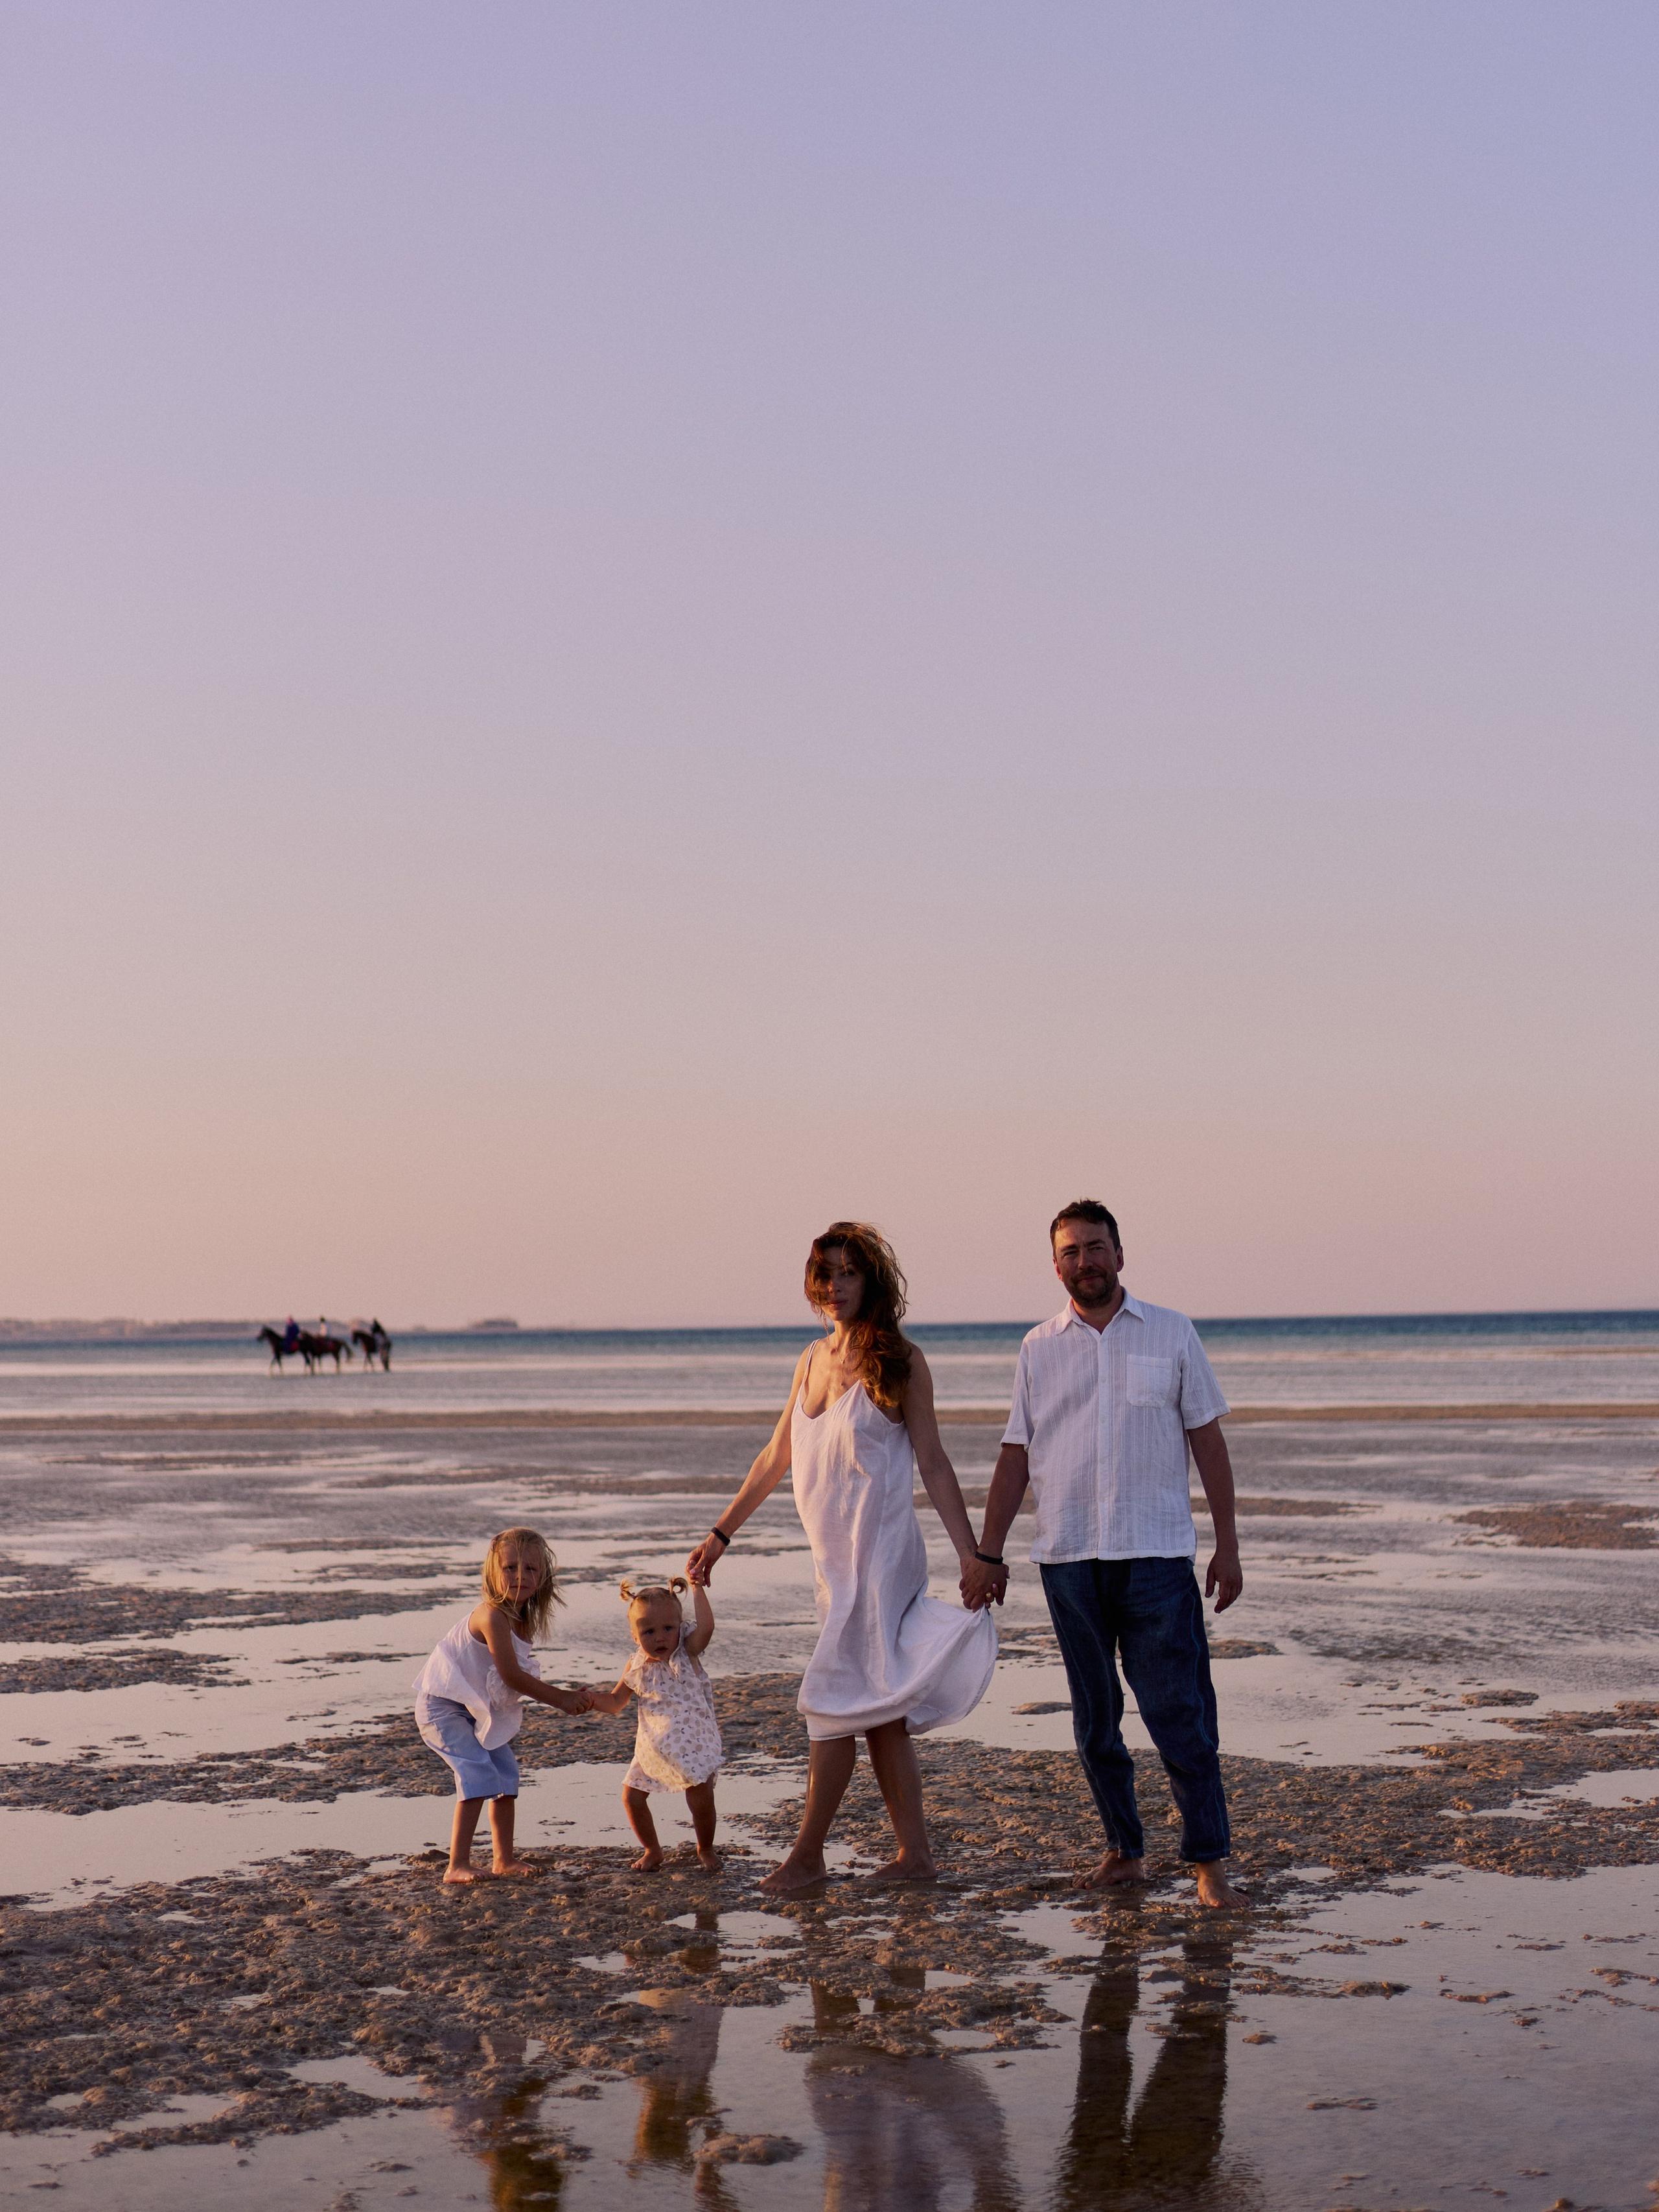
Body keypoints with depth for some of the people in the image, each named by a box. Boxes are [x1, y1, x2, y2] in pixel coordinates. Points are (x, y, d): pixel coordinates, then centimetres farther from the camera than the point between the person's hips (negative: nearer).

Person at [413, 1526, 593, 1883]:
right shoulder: (493, 1616, -28)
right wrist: (559, 1699, -17)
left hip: (478, 1709, 10)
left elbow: (518, 1677, 7)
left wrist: (567, 1697, -3)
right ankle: (457, 1866, -17)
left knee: (506, 1773, 9)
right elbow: (511, 1675, -25)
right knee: (479, 1775, -19)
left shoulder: (525, 1618, 1)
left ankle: (503, 1859, 20)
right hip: (442, 1707, -10)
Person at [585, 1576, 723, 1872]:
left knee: (701, 1798, -11)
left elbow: (706, 1626, -29)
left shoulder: (687, 1654, -10)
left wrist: (697, 1587, -29)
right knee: (631, 1796, -1)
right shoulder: (637, 1668, 0)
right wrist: (594, 1699, -8)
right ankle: (652, 1851, 22)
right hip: (652, 1747, 4)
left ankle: (705, 1849, 18)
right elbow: (616, 1702, 12)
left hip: (693, 1743, -4)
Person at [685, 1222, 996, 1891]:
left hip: (879, 1553, -7)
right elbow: (776, 1457, 19)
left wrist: (972, 1559, -12)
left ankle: (807, 1856, 1)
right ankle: (915, 1854, 16)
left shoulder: (900, 1361, -7)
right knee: (879, 1712, 9)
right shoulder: (813, 1360, 11)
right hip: (834, 1558, 7)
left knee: (834, 1700, -7)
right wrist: (721, 1534, 21)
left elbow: (932, 1463, -7)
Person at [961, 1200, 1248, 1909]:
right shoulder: (1038, 1348, 10)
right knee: (1095, 1718, 8)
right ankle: (1123, 1850, 18)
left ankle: (1209, 1861, 2)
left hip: (1157, 1556, -2)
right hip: (1068, 1557, 2)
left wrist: (1227, 1544, 1)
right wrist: (987, 1553, 6)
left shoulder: (1171, 1333, 6)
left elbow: (1207, 1440, 6)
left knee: (1179, 1713, -5)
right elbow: (1016, 1454, 11)